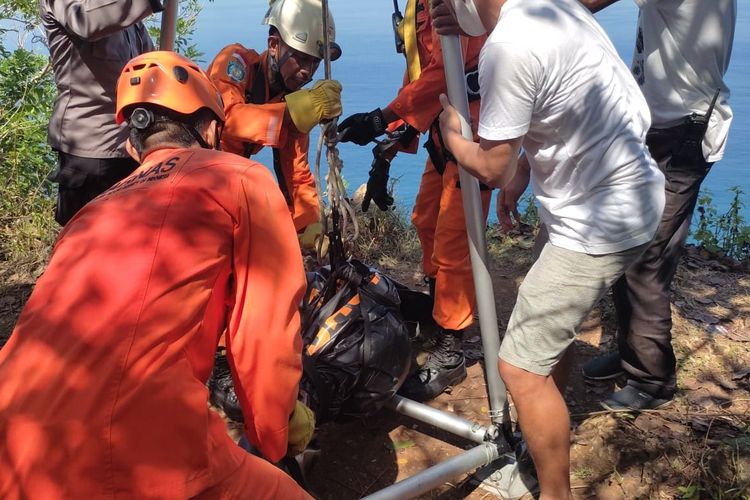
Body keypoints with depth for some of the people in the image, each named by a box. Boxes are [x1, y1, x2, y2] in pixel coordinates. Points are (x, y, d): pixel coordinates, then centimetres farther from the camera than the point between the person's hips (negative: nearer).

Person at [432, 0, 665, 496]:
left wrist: (451, 135, 5)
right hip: (634, 196, 10)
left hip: (598, 223, -10)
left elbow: (492, 167, -14)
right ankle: (551, 428, 46)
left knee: (521, 367, -3)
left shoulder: (507, 46, -24)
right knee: (551, 321, 25)